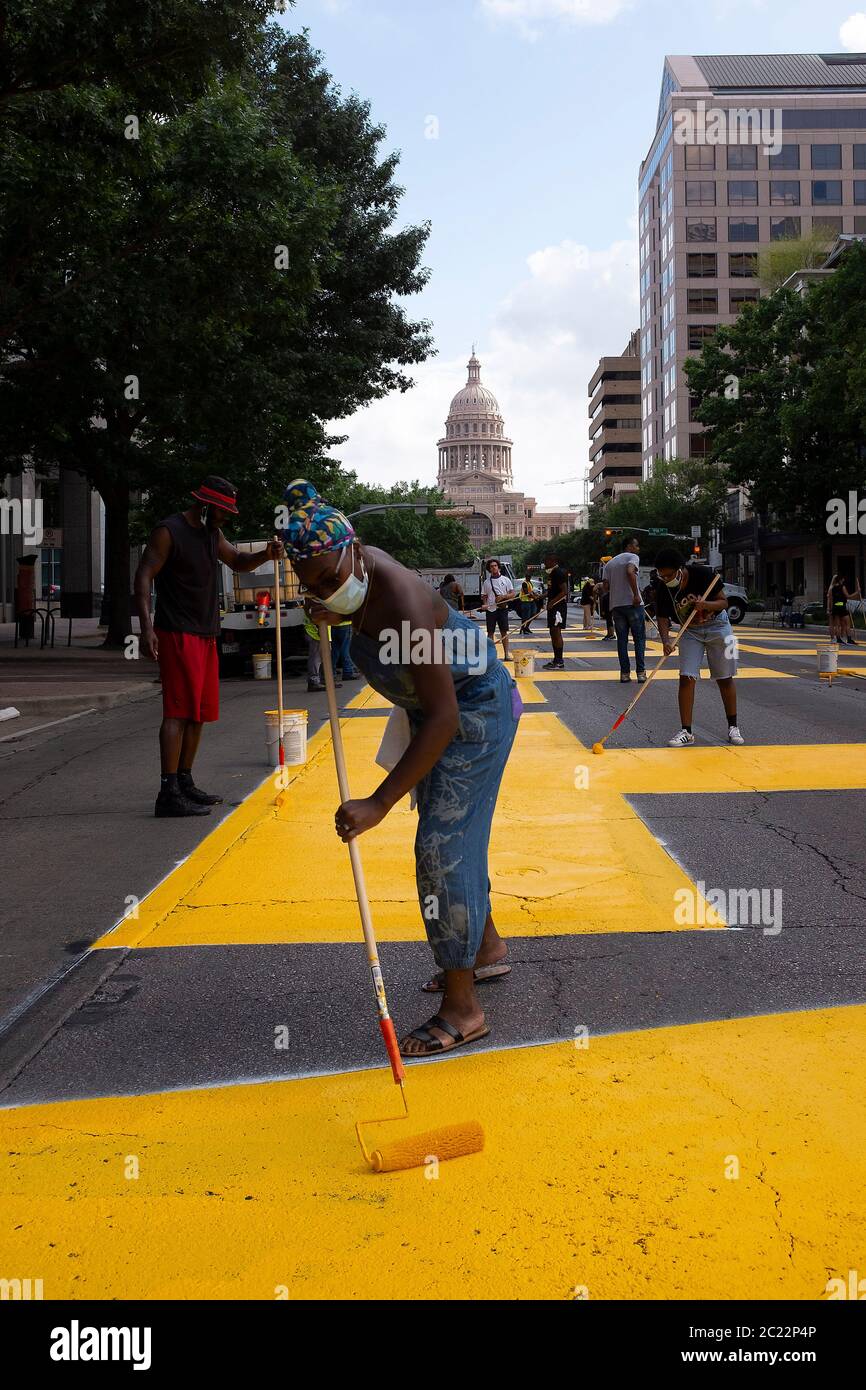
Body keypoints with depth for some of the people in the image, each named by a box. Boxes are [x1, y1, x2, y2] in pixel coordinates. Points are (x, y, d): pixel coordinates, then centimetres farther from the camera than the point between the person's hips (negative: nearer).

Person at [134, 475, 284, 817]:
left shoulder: (211, 534, 16)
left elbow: (237, 562, 26)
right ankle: (169, 794, -13)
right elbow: (144, 576, -13)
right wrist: (147, 627, -23)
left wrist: (265, 555, 4)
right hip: (178, 635, -9)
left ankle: (184, 784, 21)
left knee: (199, 713, 12)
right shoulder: (169, 531, -9)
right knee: (178, 711, -13)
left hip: (205, 635, 9)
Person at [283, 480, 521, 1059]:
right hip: (440, 703, 10)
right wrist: (337, 618, -4)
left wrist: (379, 804, -37)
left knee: (442, 847, -13)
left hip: (474, 712, -9)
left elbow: (443, 719, -37)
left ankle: (462, 1010, -7)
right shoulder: (363, 568, -10)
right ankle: (488, 950, 39)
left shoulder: (402, 604, -36)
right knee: (456, 836, 20)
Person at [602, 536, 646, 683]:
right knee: (639, 638, 2)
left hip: (615, 605, 5)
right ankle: (641, 672, -2)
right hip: (633, 604, -5)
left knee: (622, 639, 8)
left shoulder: (609, 563, 16)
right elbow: (630, 572, -21)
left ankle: (624, 673, 4)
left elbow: (606, 586, 7)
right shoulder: (632, 557, -1)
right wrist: (636, 595, -19)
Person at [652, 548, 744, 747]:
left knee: (725, 678, 4)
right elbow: (662, 618, -12)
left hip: (717, 626, -2)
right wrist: (666, 641, -29)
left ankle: (733, 727, 17)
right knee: (686, 678, -11)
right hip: (689, 631, 2)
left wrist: (705, 605, -37)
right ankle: (686, 731, -6)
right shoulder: (663, 587, -16)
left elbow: (724, 602, -17)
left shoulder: (704, 574, -24)